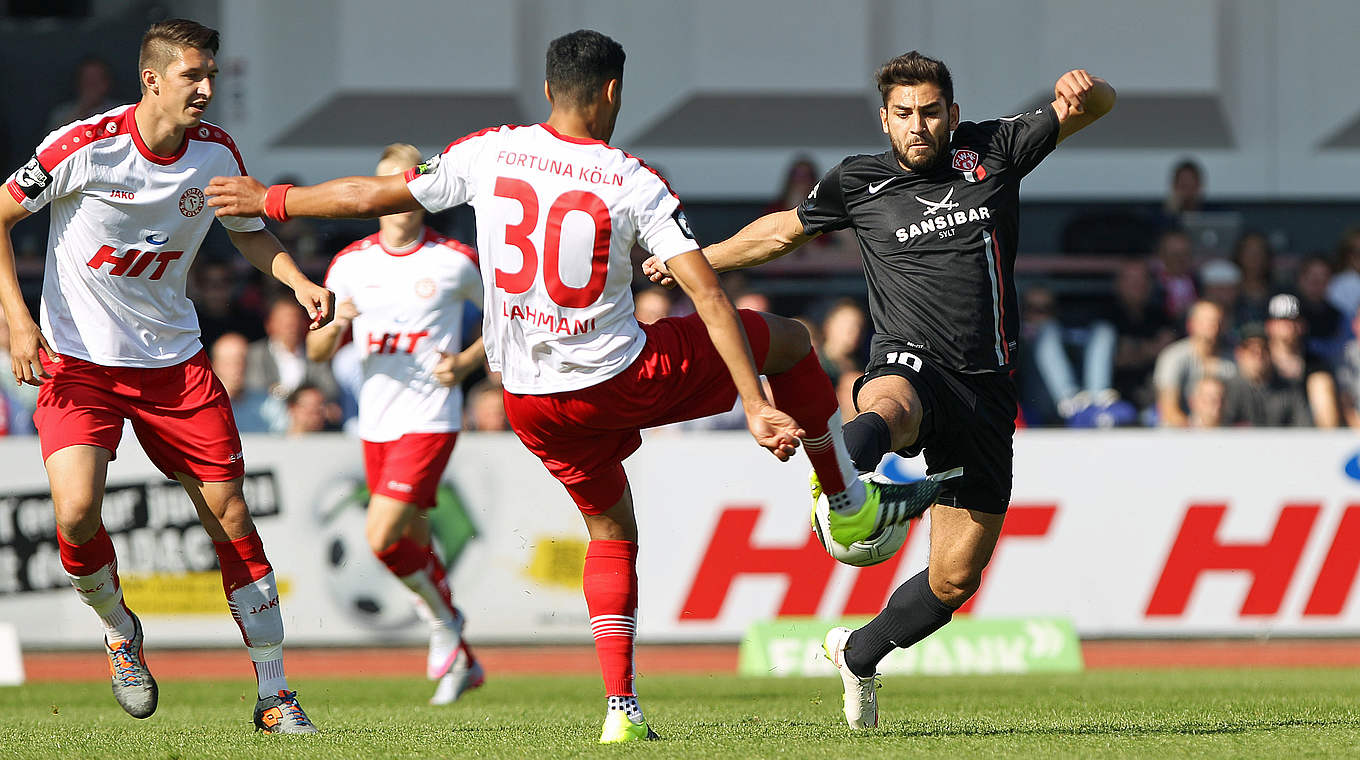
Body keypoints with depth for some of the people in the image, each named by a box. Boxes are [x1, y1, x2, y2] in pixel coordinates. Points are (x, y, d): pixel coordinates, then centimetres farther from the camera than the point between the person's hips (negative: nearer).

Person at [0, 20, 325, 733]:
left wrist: (299, 282, -5)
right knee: (76, 513, -21)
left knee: (230, 514, -3)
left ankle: (274, 695, 6)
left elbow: (250, 231, 15)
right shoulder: (84, 146, -17)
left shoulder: (216, 152, -3)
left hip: (173, 361, 3)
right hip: (78, 359, -3)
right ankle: (119, 630, 11)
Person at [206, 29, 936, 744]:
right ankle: (852, 502, 29)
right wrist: (755, 406, -16)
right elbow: (708, 295, -17)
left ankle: (621, 711, 11)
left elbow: (376, 195, 4)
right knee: (789, 339, 17)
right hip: (624, 377, -4)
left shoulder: (486, 154, -5)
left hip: (532, 402, 4)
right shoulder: (635, 184, -12)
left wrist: (269, 198, 19)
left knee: (611, 530, 23)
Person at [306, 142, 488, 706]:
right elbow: (316, 353, 7)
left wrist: (467, 362, -6)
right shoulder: (351, 264, 4)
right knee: (412, 545, 13)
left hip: (429, 419, -5)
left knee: (383, 537, -18)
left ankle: (442, 620, 8)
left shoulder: (457, 261, -5)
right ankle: (461, 661, 29)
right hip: (376, 421, 5)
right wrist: (333, 325, -16)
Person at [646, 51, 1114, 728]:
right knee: (888, 407, -43)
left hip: (985, 387, 2)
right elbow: (784, 230, 25)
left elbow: (1097, 107, 8)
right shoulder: (858, 184, 7)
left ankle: (858, 652, 30)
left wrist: (1082, 87, -16)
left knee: (956, 578, 4)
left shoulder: (991, 152, 7)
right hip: (908, 365, -2)